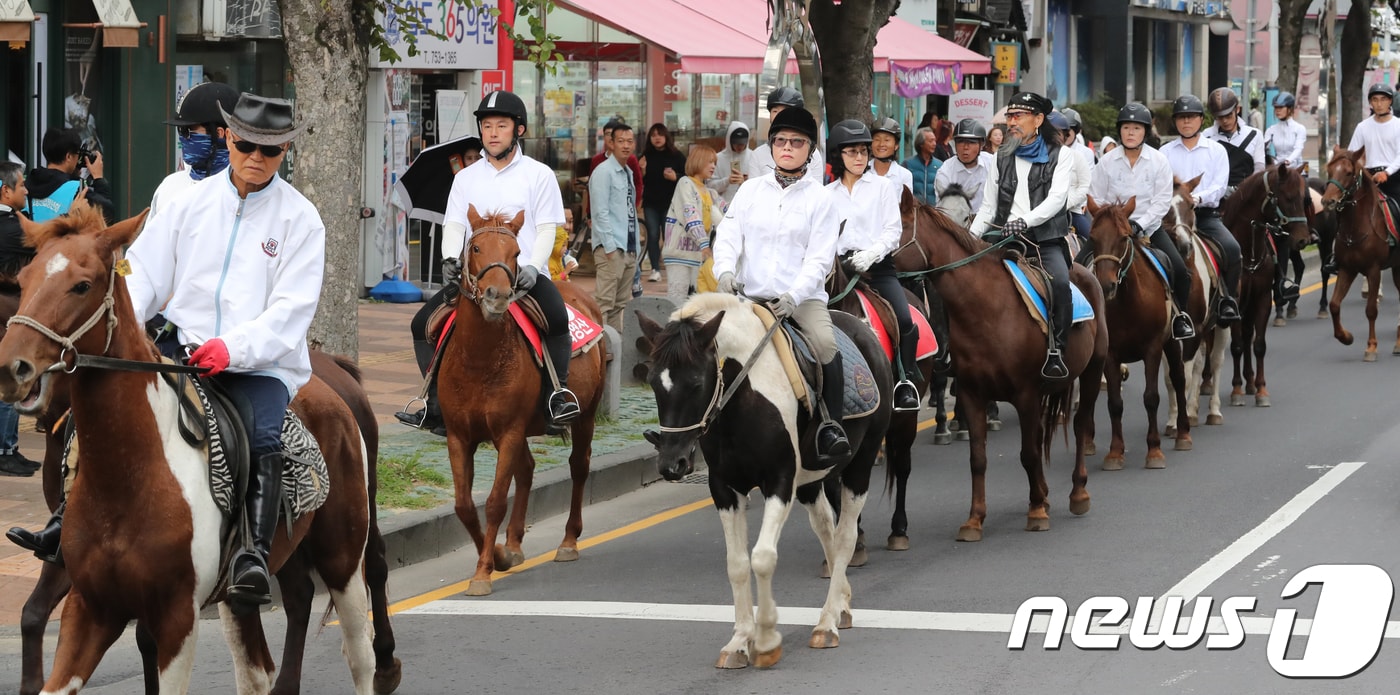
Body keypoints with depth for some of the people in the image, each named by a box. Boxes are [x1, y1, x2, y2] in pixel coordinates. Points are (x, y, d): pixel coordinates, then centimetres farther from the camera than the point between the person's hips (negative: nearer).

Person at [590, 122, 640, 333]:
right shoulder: (604, 172, -8)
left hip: (629, 249, 8)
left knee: (621, 303, 10)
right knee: (604, 302, -12)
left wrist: (635, 248, 16)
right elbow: (601, 212, -14)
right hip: (611, 249, -8)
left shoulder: (628, 173, 17)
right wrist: (610, 247, -19)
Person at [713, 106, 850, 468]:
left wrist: (794, 296, -18)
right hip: (752, 296, 2)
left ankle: (831, 426, -18)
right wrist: (726, 269, -17)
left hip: (803, 297, -2)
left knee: (826, 343, -28)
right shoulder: (751, 190, 13)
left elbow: (819, 258, -3)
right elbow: (728, 234, 5)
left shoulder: (820, 198, 5)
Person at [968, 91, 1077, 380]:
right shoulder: (1002, 159, 18)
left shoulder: (1061, 156, 6)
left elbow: (1056, 199, -9)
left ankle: (1057, 351, -22)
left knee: (1059, 281, -32)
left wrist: (1025, 221, -25)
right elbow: (988, 207, 17)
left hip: (1046, 239, -3)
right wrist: (970, 237, 1)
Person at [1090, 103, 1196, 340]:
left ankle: (1180, 316, 8)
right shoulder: (1107, 161, -3)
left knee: (1180, 270, -15)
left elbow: (1162, 201, -9)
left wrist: (1139, 225, -20)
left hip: (1150, 227, 0)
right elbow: (1095, 200, 1)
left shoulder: (1159, 161, -4)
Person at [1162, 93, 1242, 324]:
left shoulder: (1216, 151, 11)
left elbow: (1219, 186, 0)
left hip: (1207, 214, 0)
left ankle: (1228, 300, -14)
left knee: (1232, 248, -26)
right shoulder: (1166, 152, 14)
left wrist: (1199, 197, -20)